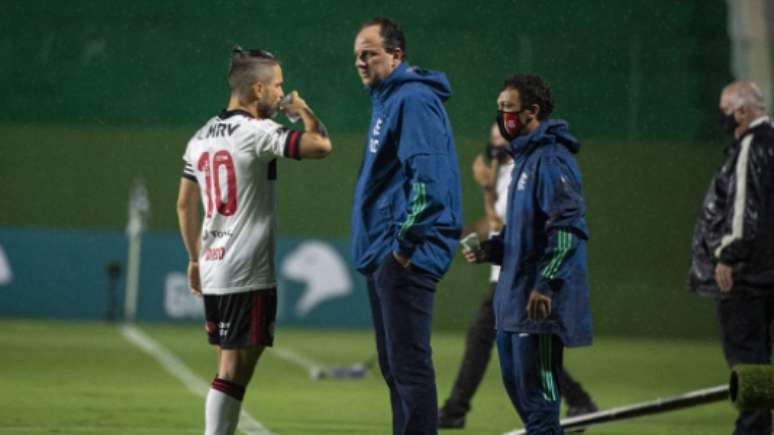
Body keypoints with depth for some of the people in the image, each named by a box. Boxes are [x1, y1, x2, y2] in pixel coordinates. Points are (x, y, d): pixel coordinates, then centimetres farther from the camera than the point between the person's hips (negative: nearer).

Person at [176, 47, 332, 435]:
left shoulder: (201, 138, 13)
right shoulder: (257, 133, -12)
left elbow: (185, 205, 19)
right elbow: (320, 145, -22)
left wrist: (195, 258, 27)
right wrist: (303, 112, -2)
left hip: (212, 271, 8)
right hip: (248, 273, -8)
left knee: (231, 366, 15)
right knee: (234, 370, -7)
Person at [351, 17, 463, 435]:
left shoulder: (413, 100, -13)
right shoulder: (386, 100, 19)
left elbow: (428, 176, -23)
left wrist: (405, 243, -21)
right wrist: (381, 248, 17)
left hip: (405, 258, -11)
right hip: (382, 257, 11)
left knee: (409, 364, -11)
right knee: (395, 367, 14)